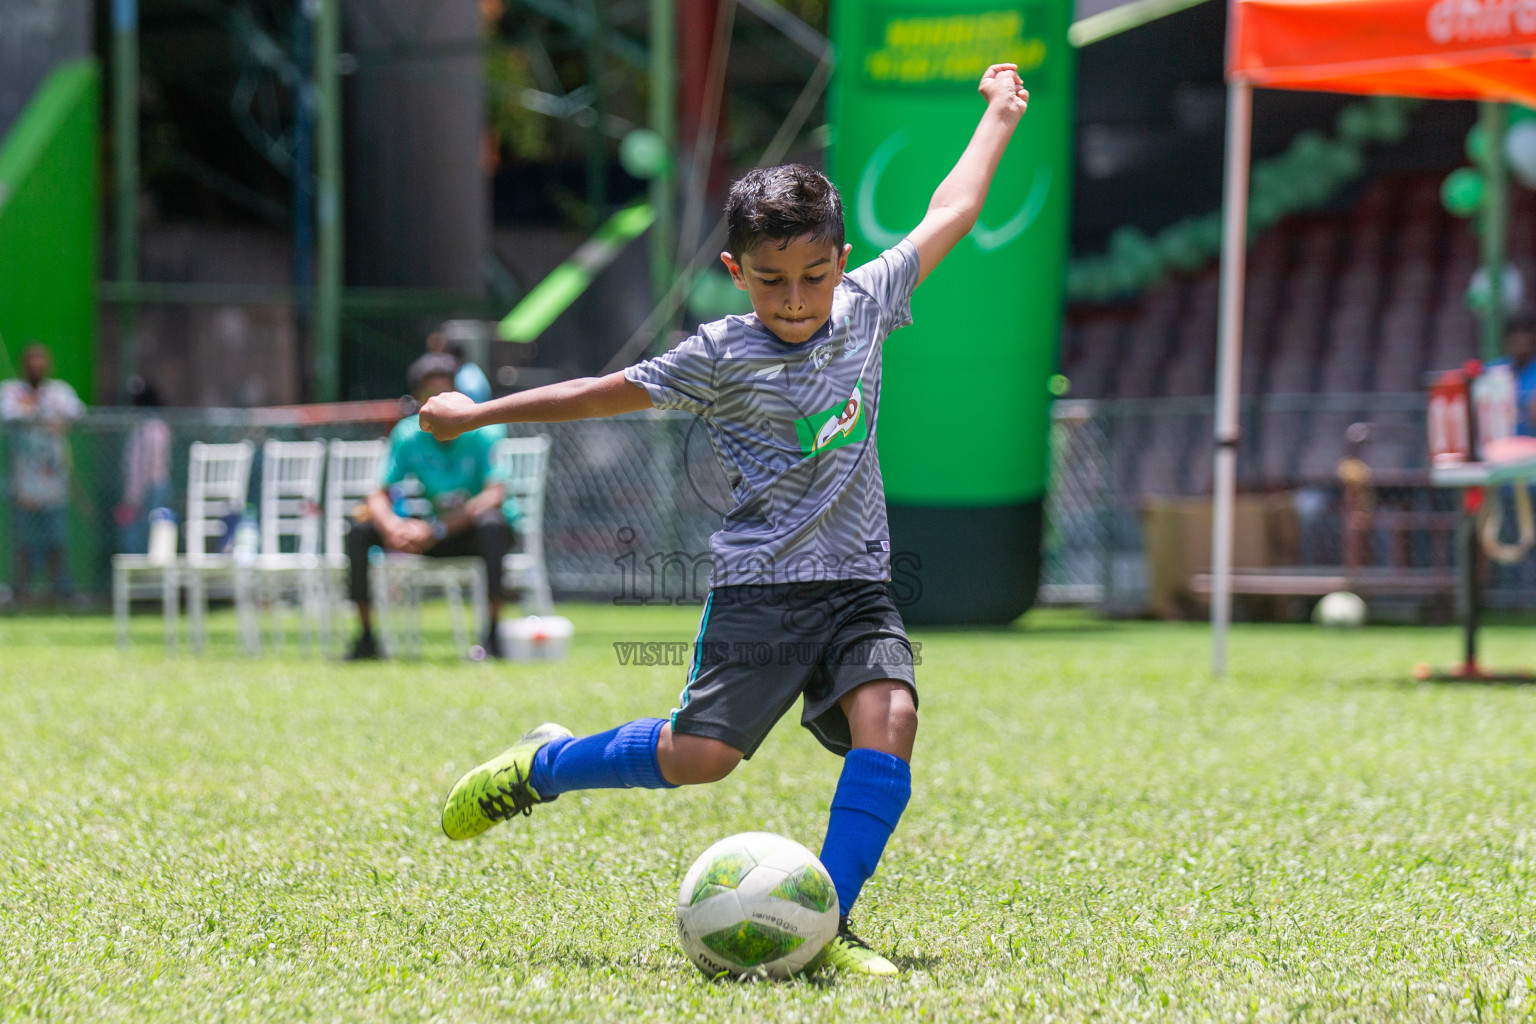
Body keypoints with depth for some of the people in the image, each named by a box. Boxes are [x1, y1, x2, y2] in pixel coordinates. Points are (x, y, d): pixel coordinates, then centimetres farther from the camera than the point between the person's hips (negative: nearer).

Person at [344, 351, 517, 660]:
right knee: (360, 527, -14)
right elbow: (379, 495, -7)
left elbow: (494, 496, -28)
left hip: (475, 532, -4)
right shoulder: (408, 435, -6)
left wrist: (437, 529, -37)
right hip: (435, 535, 4)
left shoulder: (483, 434, -16)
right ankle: (365, 639, -9)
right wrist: (391, 526, -32)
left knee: (491, 522, -39)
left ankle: (493, 637, -36)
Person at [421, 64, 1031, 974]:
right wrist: (475, 415, 9)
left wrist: (999, 116, 26)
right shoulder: (722, 357, -6)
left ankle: (826, 924, -20)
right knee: (699, 755, -10)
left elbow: (949, 215, 18)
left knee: (889, 718, -21)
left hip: (859, 585, 4)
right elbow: (606, 394, 3)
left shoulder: (865, 305, 6)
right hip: (761, 589, -4)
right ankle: (543, 766, 17)